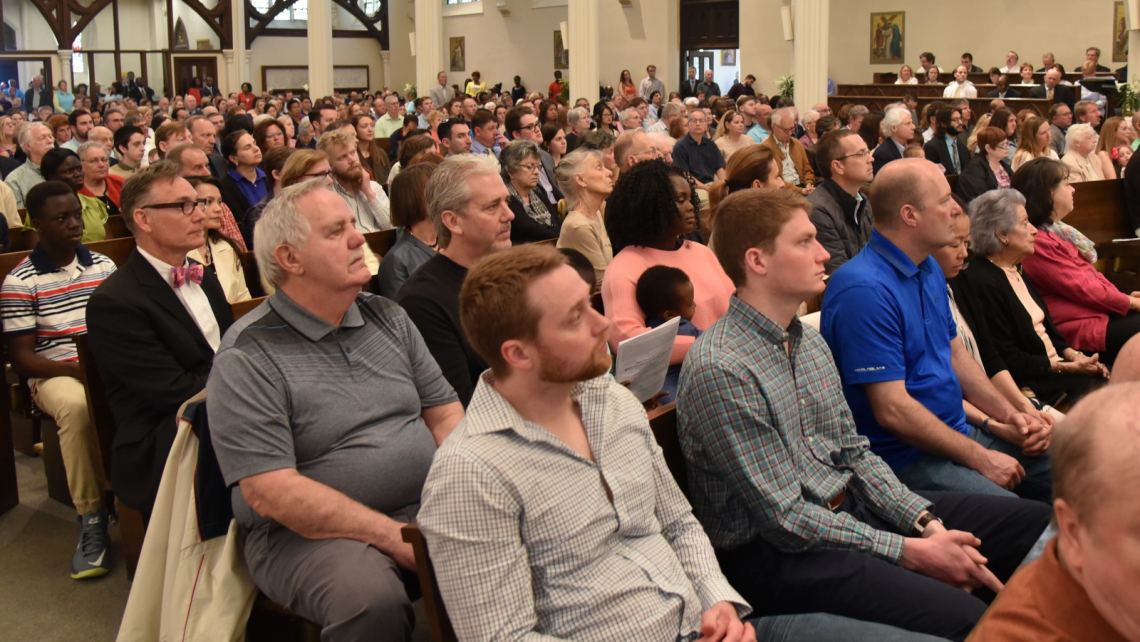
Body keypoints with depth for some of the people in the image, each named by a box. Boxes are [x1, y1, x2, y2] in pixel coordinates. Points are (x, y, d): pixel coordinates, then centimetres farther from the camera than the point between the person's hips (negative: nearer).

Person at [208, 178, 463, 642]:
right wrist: (395, 538, -21)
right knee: (371, 599, -36)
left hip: (424, 509, 6)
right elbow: (270, 492, -16)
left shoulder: (387, 317, 11)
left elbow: (444, 414, 12)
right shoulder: (247, 359, -9)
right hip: (310, 532, -5)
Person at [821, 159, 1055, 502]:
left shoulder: (930, 269, 11)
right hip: (904, 458, -9)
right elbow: (893, 410, -23)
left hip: (958, 434, 10)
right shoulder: (865, 290, -22)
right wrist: (979, 458, -16)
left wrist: (1011, 415, 6)